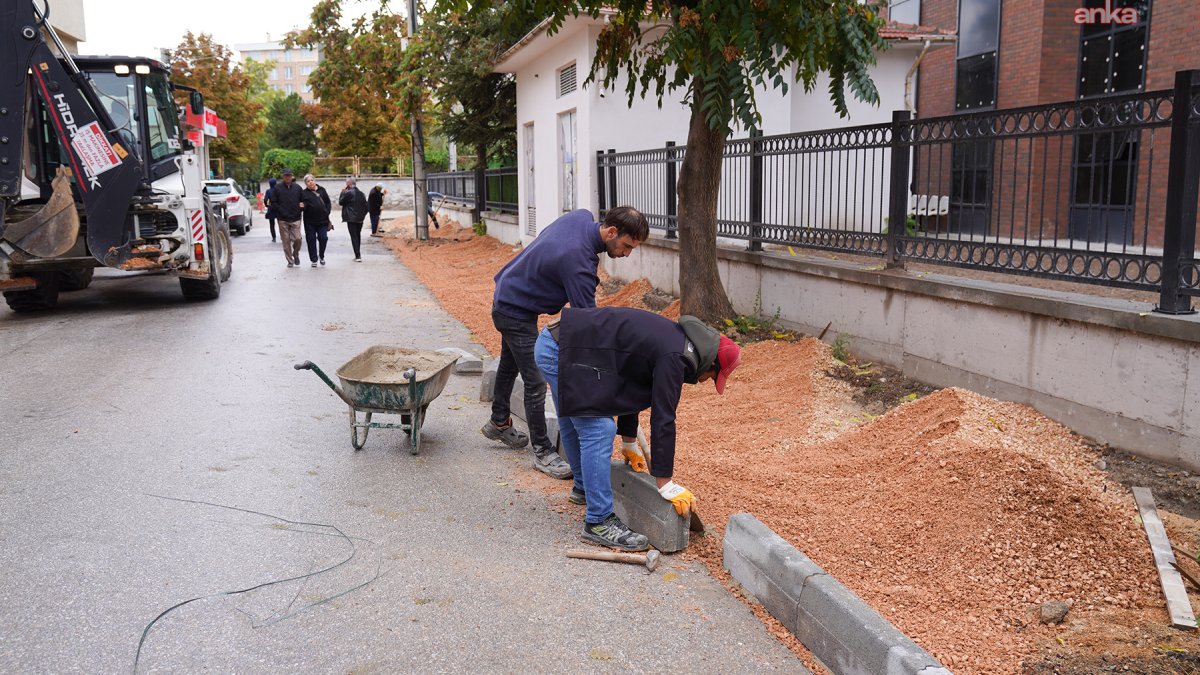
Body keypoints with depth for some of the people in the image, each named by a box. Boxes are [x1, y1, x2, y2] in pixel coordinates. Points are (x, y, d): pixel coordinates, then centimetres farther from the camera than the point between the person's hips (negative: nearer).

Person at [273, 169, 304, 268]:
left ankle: (296, 255, 19)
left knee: (297, 239, -9)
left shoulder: (297, 187, 6)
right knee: (286, 242, 2)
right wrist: (281, 211, -7)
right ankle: (290, 261, 13)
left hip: (295, 219, 1)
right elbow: (273, 202, 1)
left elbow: (304, 200, 14)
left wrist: (300, 209, -1)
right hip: (283, 220, -1)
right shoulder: (277, 188, 1)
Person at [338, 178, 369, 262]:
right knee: (358, 235, 17)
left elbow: (340, 202, -4)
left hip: (351, 219, -6)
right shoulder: (361, 194, 7)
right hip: (360, 218, 6)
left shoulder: (348, 193, -13)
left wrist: (342, 192, 4)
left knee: (354, 237, -5)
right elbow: (365, 205, 10)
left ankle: (358, 256, -11)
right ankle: (358, 254, 24)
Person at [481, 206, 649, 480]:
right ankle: (543, 452, 5)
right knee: (535, 382, -7)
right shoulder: (578, 261, -37)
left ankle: (499, 423, 46)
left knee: (509, 365, 26)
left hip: (508, 294, 10)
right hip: (516, 312, -10)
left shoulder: (582, 216, -11)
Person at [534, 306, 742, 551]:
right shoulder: (674, 357, -15)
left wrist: (629, 443, 32)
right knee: (598, 431, -10)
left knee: (573, 424, 27)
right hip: (563, 353, -11)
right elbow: (662, 419, -17)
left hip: (551, 340, 11)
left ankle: (583, 487, 48)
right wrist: (666, 485, -11)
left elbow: (631, 386, 25)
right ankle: (598, 522, -3)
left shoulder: (672, 338, 14)